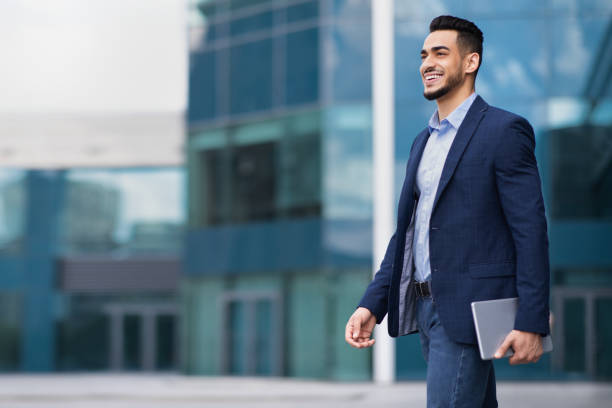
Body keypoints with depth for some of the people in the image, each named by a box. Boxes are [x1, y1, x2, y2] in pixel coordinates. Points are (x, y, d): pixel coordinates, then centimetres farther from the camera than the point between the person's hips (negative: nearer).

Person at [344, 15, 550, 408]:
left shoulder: (504, 130, -7)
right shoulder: (424, 140, 18)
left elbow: (531, 231, -12)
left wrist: (531, 322, -18)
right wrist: (372, 304, 8)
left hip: (468, 311, -8)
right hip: (424, 306, 8)